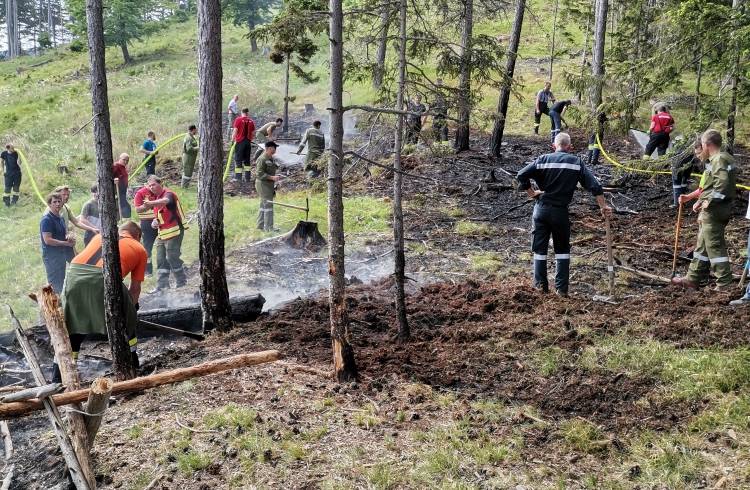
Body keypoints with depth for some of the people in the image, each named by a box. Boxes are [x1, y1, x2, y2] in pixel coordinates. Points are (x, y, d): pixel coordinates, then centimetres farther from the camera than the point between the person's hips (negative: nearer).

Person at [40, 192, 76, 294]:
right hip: (51, 256, -9)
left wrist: (69, 236, -3)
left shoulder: (61, 218, 13)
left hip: (61, 254, 9)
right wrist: (66, 243, -14)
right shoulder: (46, 220, -14)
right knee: (56, 285, -7)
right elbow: (48, 240, -20)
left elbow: (65, 233, 22)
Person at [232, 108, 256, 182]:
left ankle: (238, 177, -2)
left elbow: (235, 131, -10)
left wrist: (233, 138, 6)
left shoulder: (238, 120, -7)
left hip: (240, 142, -4)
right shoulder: (251, 121, 3)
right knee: (247, 160, 12)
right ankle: (247, 177, 12)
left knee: (238, 159, 2)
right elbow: (253, 134, 5)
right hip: (248, 142, 4)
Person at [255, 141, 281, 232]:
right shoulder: (262, 159, -17)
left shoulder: (271, 158, 13)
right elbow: (259, 174, -22)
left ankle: (260, 226, 22)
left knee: (263, 205, 14)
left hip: (269, 184, 10)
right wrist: (272, 177, -26)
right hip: (263, 184, -10)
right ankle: (269, 228, -10)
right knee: (268, 205, -11)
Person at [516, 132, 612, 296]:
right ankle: (562, 288, 11)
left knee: (539, 248, 10)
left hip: (541, 209, 0)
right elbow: (594, 185, -4)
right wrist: (603, 207, -1)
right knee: (562, 249, 13)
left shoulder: (543, 159, 0)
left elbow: (521, 175, -8)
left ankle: (540, 284, 11)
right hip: (561, 212, 0)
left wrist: (531, 193, 1)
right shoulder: (576, 162, 0)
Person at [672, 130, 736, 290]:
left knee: (715, 246, -6)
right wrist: (689, 197, 22)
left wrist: (705, 203, -21)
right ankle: (693, 279, 25)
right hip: (709, 211, 11)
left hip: (713, 211, -11)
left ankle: (725, 284, -1)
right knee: (702, 245, 16)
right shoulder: (715, 160, 16)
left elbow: (722, 186, -26)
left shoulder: (719, 160, -16)